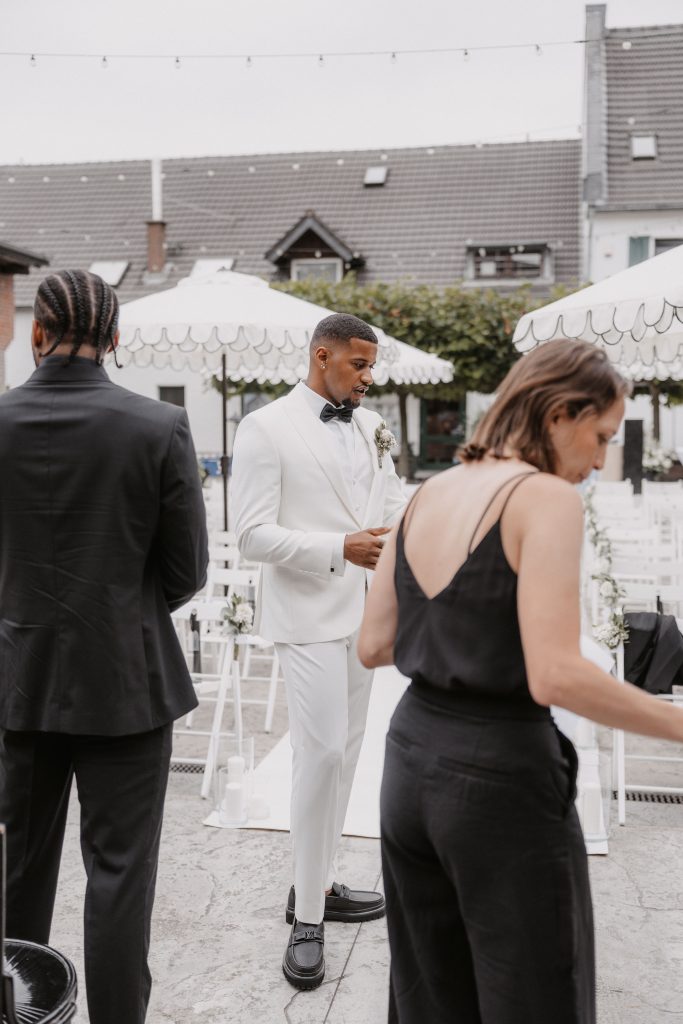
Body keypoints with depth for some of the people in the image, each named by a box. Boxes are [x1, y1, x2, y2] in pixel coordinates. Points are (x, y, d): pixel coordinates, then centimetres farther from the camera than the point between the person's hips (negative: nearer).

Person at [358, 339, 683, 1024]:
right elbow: (554, 676, -23)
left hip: (412, 756, 7)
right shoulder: (547, 498, -15)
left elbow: (372, 646, 7)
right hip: (499, 777, -7)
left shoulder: (428, 495, 6)